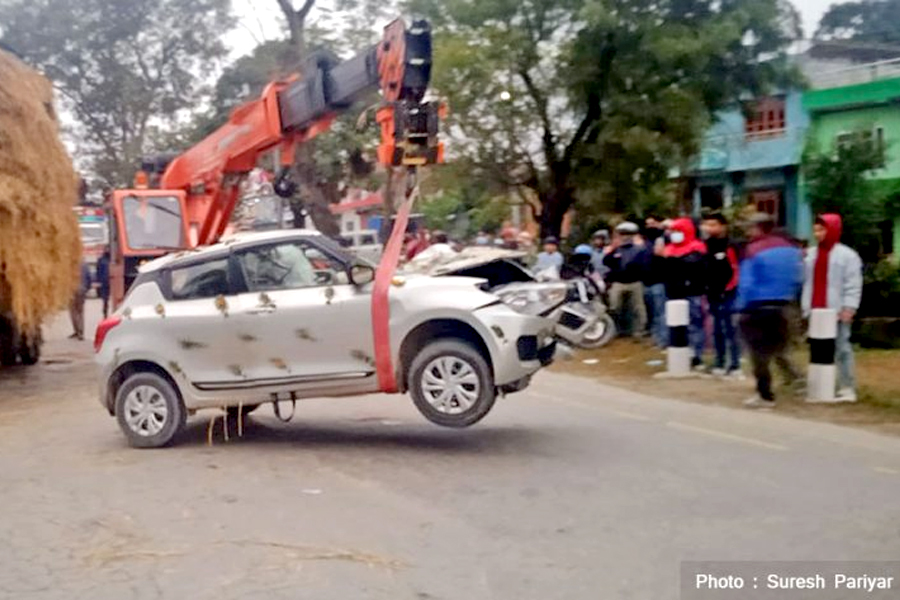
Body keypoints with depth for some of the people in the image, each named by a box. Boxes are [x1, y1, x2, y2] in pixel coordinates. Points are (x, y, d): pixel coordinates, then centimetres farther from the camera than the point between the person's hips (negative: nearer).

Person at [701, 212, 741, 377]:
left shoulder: (730, 246, -11)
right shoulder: (706, 245, 9)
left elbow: (737, 271, -13)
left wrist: (727, 290, -11)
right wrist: (706, 290, 9)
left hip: (727, 295, -6)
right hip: (713, 295, 6)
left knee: (731, 331, -3)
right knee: (717, 331, 13)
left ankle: (734, 365, 2)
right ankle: (719, 363, 21)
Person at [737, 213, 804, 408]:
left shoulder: (754, 251, -13)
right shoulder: (791, 249, 6)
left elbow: (746, 283, -15)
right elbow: (798, 280, 7)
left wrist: (742, 307, -6)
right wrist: (788, 297, 17)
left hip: (758, 307, -6)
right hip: (783, 306, 6)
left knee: (760, 352, 1)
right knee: (779, 348, 23)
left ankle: (765, 395, 4)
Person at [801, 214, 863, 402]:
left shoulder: (847, 255, -2)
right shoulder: (811, 254, 16)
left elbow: (853, 285, -7)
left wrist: (849, 308, -14)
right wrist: (806, 307, 5)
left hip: (837, 312, -5)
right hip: (815, 312, 5)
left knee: (842, 349, -5)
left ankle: (847, 388, -2)